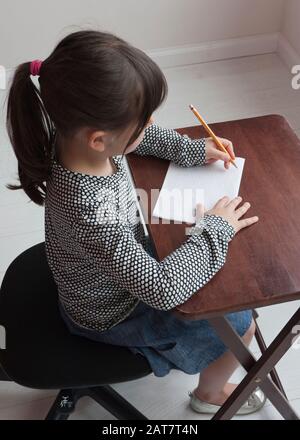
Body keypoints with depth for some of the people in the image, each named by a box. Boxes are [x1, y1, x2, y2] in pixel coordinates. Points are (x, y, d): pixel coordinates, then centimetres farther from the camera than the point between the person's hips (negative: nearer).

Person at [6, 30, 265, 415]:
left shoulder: (74, 136, -22)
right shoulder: (89, 212, -45)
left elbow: (144, 136, 2)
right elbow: (163, 289, -38)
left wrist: (193, 149, -7)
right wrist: (215, 229, -26)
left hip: (124, 265, 7)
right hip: (112, 314, -7)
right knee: (240, 323, 4)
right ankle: (209, 394, 36)